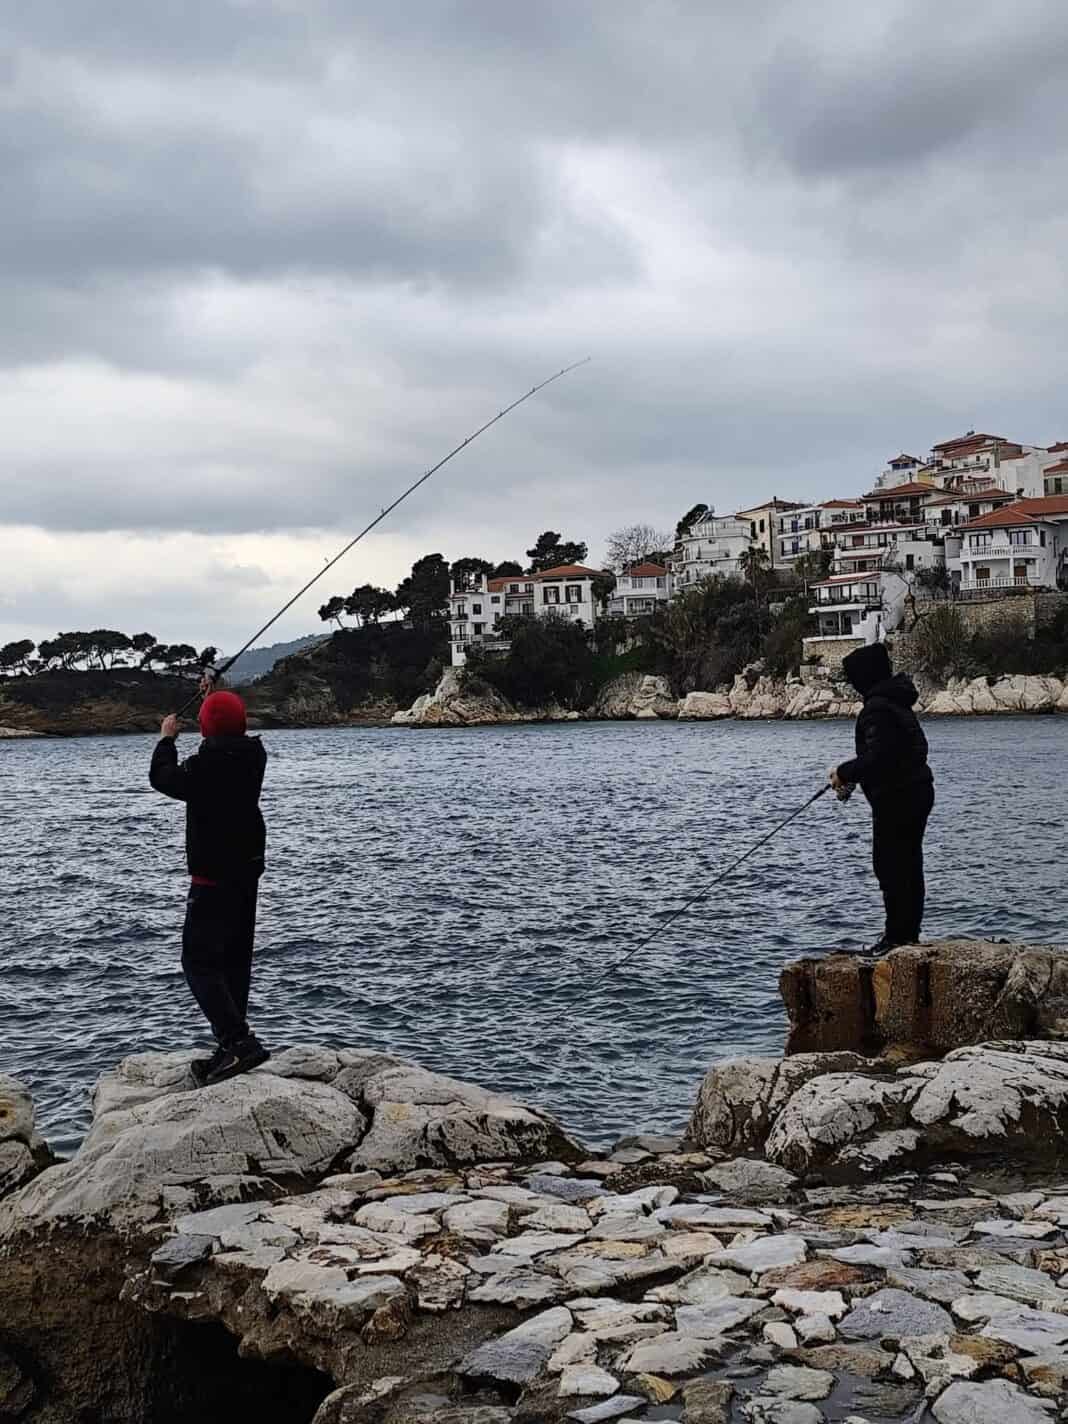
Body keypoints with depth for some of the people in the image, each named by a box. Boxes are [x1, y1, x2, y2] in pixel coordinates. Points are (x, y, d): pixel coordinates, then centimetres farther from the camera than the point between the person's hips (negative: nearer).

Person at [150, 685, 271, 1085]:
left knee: (199, 961, -7)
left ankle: (239, 1041, -20)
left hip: (212, 879, -8)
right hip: (249, 872, 8)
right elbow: (230, 741, 25)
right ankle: (232, 1048, 18)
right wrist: (213, 699, 31)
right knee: (235, 961, 14)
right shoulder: (254, 755, 0)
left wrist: (166, 739, 14)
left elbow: (162, 778, -1)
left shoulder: (202, 767, -21)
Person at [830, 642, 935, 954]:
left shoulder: (877, 709, -19)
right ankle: (909, 934, 23)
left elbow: (877, 757, -27)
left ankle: (898, 937, -2)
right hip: (917, 792, 10)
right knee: (908, 866, 15)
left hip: (895, 799, -10)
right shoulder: (898, 703, 14)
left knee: (890, 867, -4)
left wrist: (845, 772, -11)